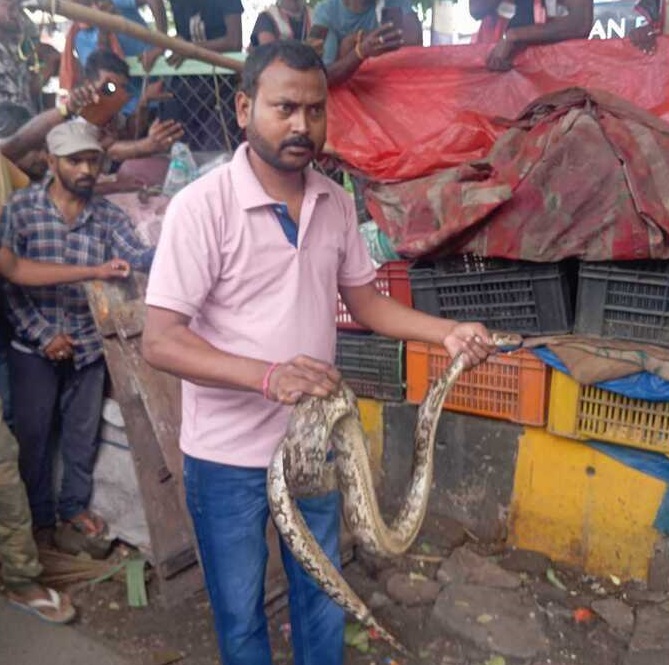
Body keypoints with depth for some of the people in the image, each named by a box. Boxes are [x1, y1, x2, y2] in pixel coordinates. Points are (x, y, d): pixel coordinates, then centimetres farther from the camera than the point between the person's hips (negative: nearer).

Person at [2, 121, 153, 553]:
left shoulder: (109, 216, 0)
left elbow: (135, 257, -16)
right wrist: (43, 335, -13)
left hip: (88, 345, 2)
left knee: (83, 433, 15)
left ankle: (75, 505, 36)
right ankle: (39, 516, 30)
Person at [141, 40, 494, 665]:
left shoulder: (337, 202, -1)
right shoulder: (200, 206, -18)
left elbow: (364, 300, 9)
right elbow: (159, 341, -21)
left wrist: (447, 331, -6)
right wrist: (267, 376, -36)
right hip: (228, 453, -4)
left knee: (322, 595, 23)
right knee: (240, 611, 17)